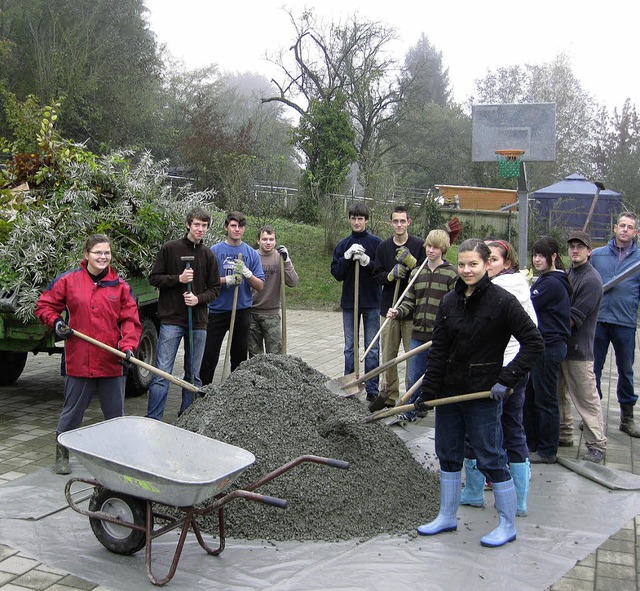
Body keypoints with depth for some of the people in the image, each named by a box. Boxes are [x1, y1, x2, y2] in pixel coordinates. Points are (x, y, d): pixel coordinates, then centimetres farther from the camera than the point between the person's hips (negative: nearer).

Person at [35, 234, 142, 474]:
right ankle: (61, 455, 26)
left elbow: (130, 319, 0)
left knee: (115, 413, 11)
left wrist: (128, 345, -14)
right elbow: (44, 306, 9)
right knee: (72, 411, 10)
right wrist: (55, 322, -9)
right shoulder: (68, 280, 0)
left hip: (112, 361, 1)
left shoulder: (120, 285, 3)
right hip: (78, 360, -1)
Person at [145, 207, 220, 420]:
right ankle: (153, 419, -2)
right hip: (171, 320, -4)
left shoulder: (208, 255, 9)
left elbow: (214, 289, 11)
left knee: (194, 375, 11)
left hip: (198, 322, 4)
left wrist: (198, 298, -8)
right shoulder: (170, 248, 0)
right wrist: (178, 279, -14)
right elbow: (154, 278, 1)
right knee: (162, 373, -8)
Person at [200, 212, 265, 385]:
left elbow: (260, 286, 1)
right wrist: (227, 280, -17)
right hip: (218, 310, -2)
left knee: (240, 356, 10)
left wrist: (247, 273, -16)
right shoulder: (214, 251, -1)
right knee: (209, 355, -2)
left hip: (242, 311, 2)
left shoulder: (252, 254, 4)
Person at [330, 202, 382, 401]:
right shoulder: (343, 245, 6)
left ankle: (372, 388, 10)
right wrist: (347, 257, -13)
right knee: (349, 347, 10)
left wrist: (367, 261, -19)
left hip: (372, 302, -2)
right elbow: (336, 273, 0)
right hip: (349, 302, 3)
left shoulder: (376, 243, -2)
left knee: (372, 348, 3)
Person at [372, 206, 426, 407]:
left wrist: (410, 261, -19)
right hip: (389, 307, 3)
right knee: (388, 354, 9)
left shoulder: (419, 245, -2)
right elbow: (377, 276, 8)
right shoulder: (383, 247, 8)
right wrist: (391, 274, -12)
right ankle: (389, 395, 20)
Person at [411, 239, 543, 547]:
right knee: (448, 454, 15)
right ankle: (447, 517, 30)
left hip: (483, 394, -6)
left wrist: (507, 380, -17)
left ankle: (507, 525, 18)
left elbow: (533, 342, -12)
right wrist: (427, 391, 3)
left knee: (491, 458, 2)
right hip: (449, 391, 6)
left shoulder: (502, 301, -12)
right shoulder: (449, 302, 4)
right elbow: (438, 349, 6)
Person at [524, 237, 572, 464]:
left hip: (549, 347, -10)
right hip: (540, 345, 10)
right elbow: (530, 304, 11)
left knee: (545, 400, 1)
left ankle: (547, 451, 12)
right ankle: (531, 443, 29)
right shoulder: (545, 279, 15)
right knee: (530, 396, 17)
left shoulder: (552, 283, -18)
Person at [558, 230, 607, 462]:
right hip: (560, 345, 9)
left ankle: (597, 445, 4)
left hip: (578, 347, -9)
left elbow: (574, 317, -19)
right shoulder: (568, 274, 13)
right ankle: (564, 435, 30)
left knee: (586, 399, -4)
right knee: (560, 394, 17)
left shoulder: (591, 280, -14)